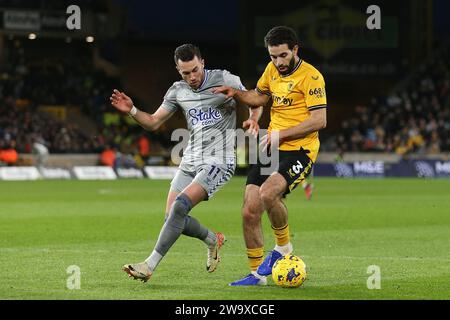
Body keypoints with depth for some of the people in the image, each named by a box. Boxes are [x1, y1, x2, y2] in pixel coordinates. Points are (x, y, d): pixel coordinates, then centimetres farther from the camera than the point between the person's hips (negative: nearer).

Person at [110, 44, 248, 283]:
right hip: (190, 162, 6)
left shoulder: (225, 80, -5)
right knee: (173, 218, -2)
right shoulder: (178, 91, 8)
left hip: (218, 162, -6)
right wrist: (131, 110, -7)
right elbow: (153, 122, 12)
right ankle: (213, 240, 28)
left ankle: (150, 265, -23)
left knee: (180, 206, -24)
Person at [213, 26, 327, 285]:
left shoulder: (310, 76, -11)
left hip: (299, 150, -7)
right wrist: (236, 94, 9)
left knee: (268, 193, -31)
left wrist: (281, 134, -18)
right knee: (250, 212, -3)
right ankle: (257, 273, 11)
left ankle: (283, 247, -6)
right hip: (271, 149, 7)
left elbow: (319, 120, -17)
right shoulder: (272, 70, 10)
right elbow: (261, 97, 29)